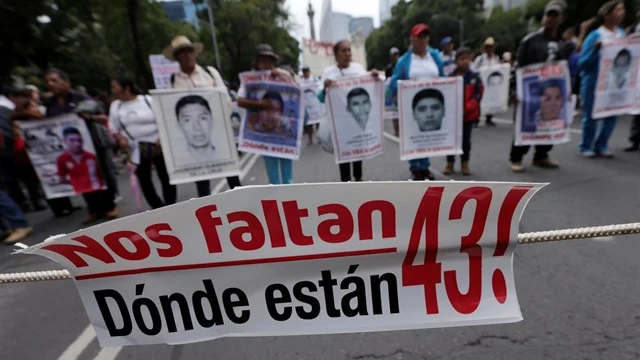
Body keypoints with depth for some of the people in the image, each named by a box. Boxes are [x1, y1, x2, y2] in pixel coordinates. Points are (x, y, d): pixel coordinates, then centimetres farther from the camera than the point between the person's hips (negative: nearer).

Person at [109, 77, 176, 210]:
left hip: (158, 146, -3)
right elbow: (113, 128, 14)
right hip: (136, 150, 3)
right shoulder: (115, 106, 9)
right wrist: (121, 138, -7)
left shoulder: (148, 100, -2)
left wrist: (162, 137, -16)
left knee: (166, 178, 0)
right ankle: (160, 210, 13)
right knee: (144, 180, 2)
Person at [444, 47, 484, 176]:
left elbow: (478, 94, -6)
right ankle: (450, 163, 19)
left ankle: (465, 164, 22)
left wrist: (467, 108, -18)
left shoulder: (474, 77, -1)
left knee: (466, 139, 10)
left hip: (468, 114, 1)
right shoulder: (450, 77, -3)